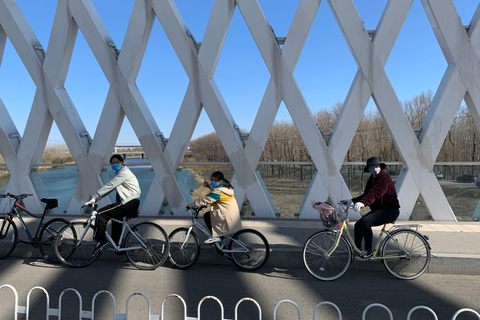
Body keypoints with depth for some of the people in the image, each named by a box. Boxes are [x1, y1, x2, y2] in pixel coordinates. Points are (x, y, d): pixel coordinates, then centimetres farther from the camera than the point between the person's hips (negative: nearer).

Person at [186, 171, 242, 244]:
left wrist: (192, 205, -12)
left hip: (227, 217, -10)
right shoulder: (226, 187, 8)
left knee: (207, 216, -2)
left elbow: (205, 200, -20)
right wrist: (209, 186, 10)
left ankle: (216, 237, 0)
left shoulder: (219, 192, -21)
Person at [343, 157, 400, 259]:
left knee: (365, 221, -28)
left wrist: (362, 203, -51)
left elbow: (375, 193, -35)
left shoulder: (384, 178, -18)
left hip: (391, 210, -9)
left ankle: (369, 251, -17)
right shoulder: (372, 179, 12)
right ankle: (357, 248, 17)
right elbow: (366, 194, 11)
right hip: (378, 209, 9)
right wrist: (352, 201, -3)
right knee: (358, 225, -3)